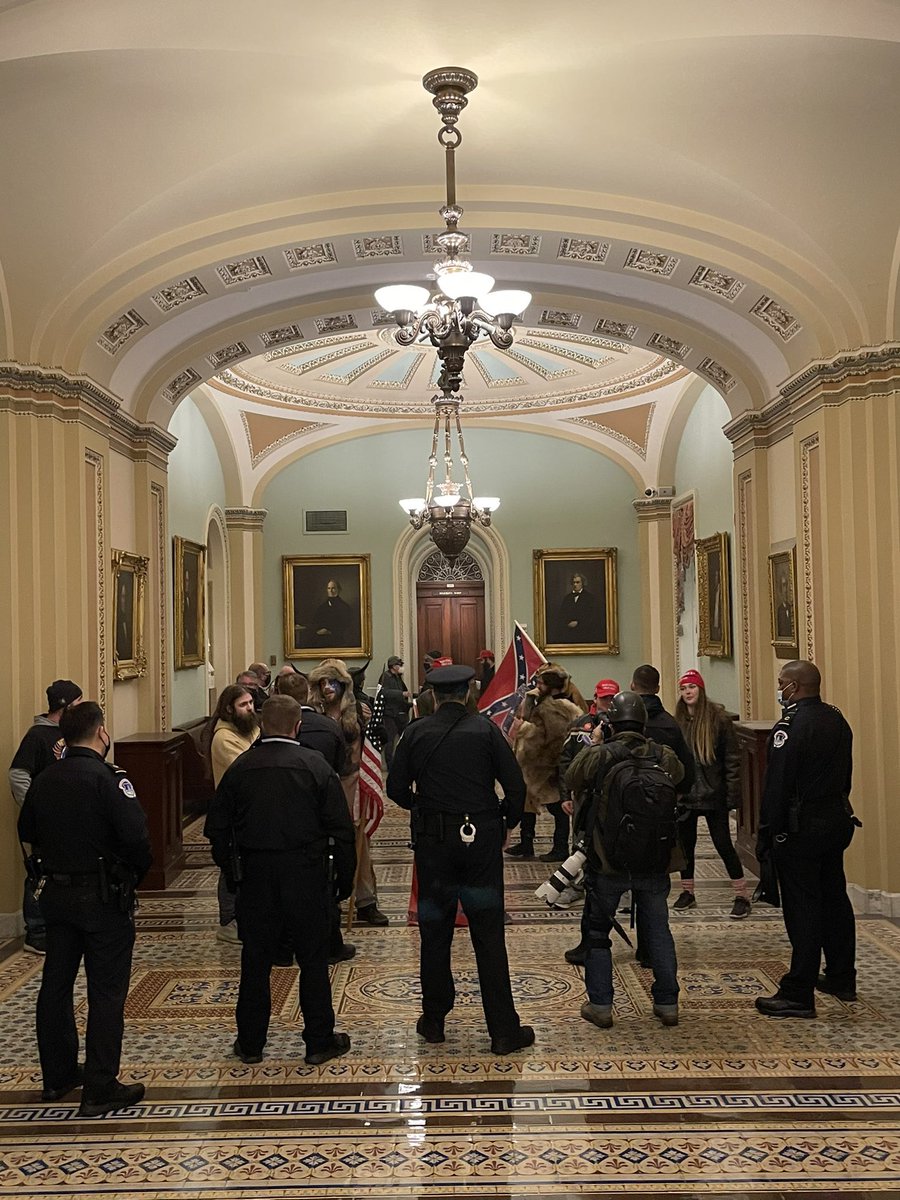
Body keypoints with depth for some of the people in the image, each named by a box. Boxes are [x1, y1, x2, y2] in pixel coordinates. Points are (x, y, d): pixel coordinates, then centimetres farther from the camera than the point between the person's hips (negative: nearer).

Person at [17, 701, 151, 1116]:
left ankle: (57, 1076, 31)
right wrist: (139, 871, -5)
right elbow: (136, 836, -23)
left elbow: (27, 833, 13)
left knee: (56, 985, 18)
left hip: (57, 895, 7)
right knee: (106, 993, 2)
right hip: (104, 897, -7)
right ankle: (100, 1089, 6)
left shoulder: (43, 780, 2)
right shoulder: (108, 778, -18)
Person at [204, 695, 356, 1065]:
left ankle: (250, 1042, 22)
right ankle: (319, 1041, 15)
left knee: (255, 959, 12)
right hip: (306, 874, -2)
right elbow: (341, 828, -7)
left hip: (255, 874, 2)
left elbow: (217, 828, 5)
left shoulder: (240, 768, 0)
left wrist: (230, 870, 16)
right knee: (313, 959, 7)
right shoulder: (315, 765, -6)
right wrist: (345, 877, 1)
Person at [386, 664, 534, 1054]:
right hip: (481, 842, -1)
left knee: (435, 934, 13)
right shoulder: (486, 730, -4)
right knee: (489, 937, 4)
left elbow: (396, 788, 1)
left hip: (433, 842, 1)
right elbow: (515, 785, -6)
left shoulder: (416, 733, -2)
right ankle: (503, 1030, 7)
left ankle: (433, 1021, 24)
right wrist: (508, 821, 11)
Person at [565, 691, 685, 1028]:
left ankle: (600, 1005, 14)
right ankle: (667, 1003, 22)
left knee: (597, 931, 13)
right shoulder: (663, 756, -5)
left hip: (606, 861, -2)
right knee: (658, 930, 17)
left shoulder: (596, 755, -12)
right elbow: (680, 777, 17)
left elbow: (571, 781, 6)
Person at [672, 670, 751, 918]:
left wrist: (732, 793, -12)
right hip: (684, 794, 4)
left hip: (713, 794, -4)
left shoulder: (718, 718, -8)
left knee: (723, 843, 0)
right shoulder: (678, 721, 3)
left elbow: (732, 758, -8)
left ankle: (742, 895, 13)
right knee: (685, 843, 13)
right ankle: (687, 892, 28)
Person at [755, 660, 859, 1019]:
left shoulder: (789, 727, -19)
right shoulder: (837, 720, 7)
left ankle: (798, 994, 1)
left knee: (802, 908, -4)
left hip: (800, 828, -8)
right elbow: (846, 774, 15)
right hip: (837, 821, 9)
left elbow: (776, 786, -19)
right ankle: (842, 978, 31)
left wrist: (766, 834, -12)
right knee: (834, 898, 18)